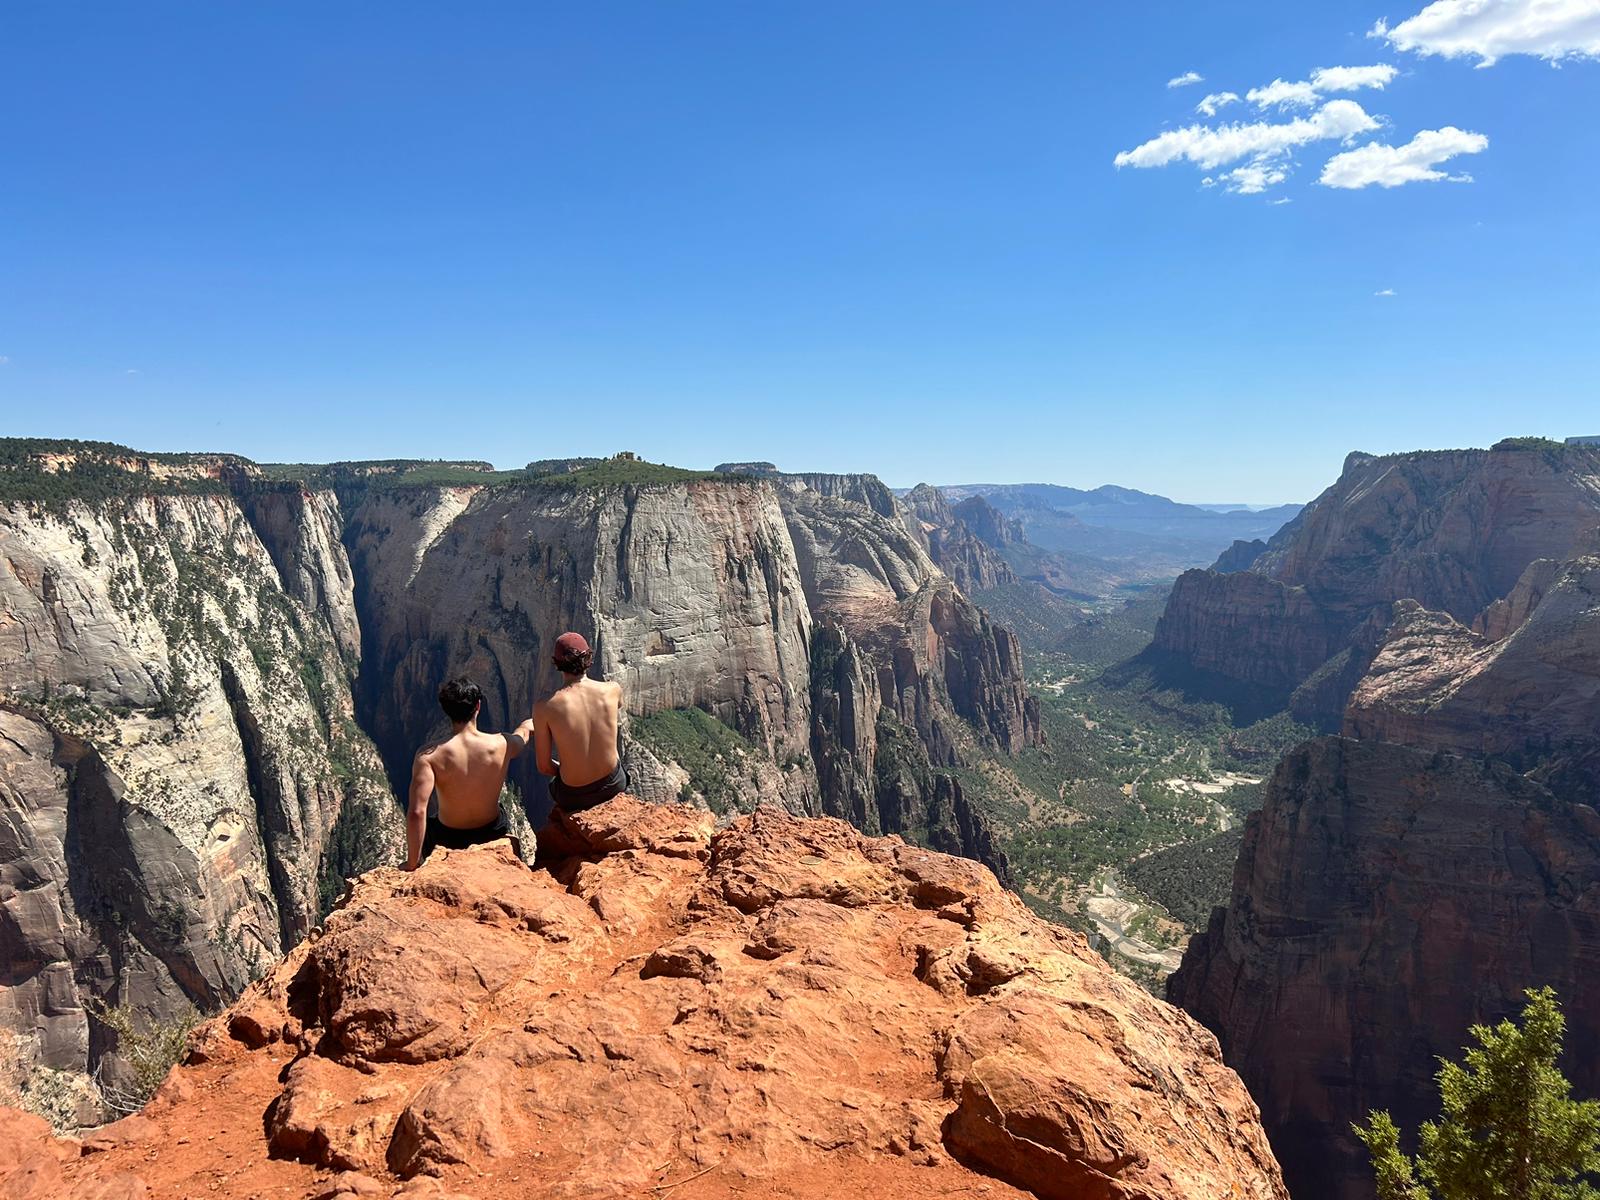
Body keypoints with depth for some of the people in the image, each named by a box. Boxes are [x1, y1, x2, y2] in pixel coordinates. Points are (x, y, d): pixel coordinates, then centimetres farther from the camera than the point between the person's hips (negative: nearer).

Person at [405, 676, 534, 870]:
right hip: (492, 836, 2)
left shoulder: (429, 756, -27)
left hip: (448, 840, -2)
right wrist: (529, 725, 32)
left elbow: (416, 812, -35)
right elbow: (524, 731, 7)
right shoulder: (502, 744, -20)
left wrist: (412, 865, -23)